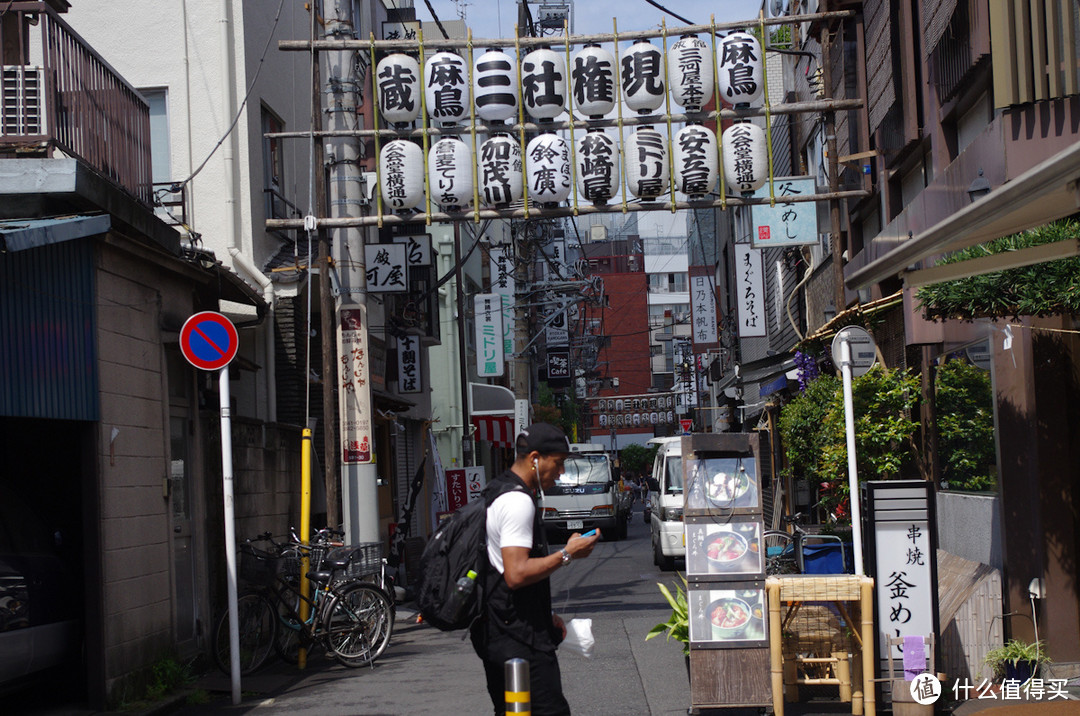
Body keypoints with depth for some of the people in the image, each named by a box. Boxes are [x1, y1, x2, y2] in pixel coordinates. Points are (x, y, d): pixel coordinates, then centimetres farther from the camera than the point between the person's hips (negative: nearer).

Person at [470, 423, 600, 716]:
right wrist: (567, 554, -15)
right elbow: (516, 574, -24)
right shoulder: (519, 502, -16)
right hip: (518, 635, -11)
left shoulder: (497, 494, 18)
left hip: (492, 630, 11)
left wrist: (546, 615, 24)